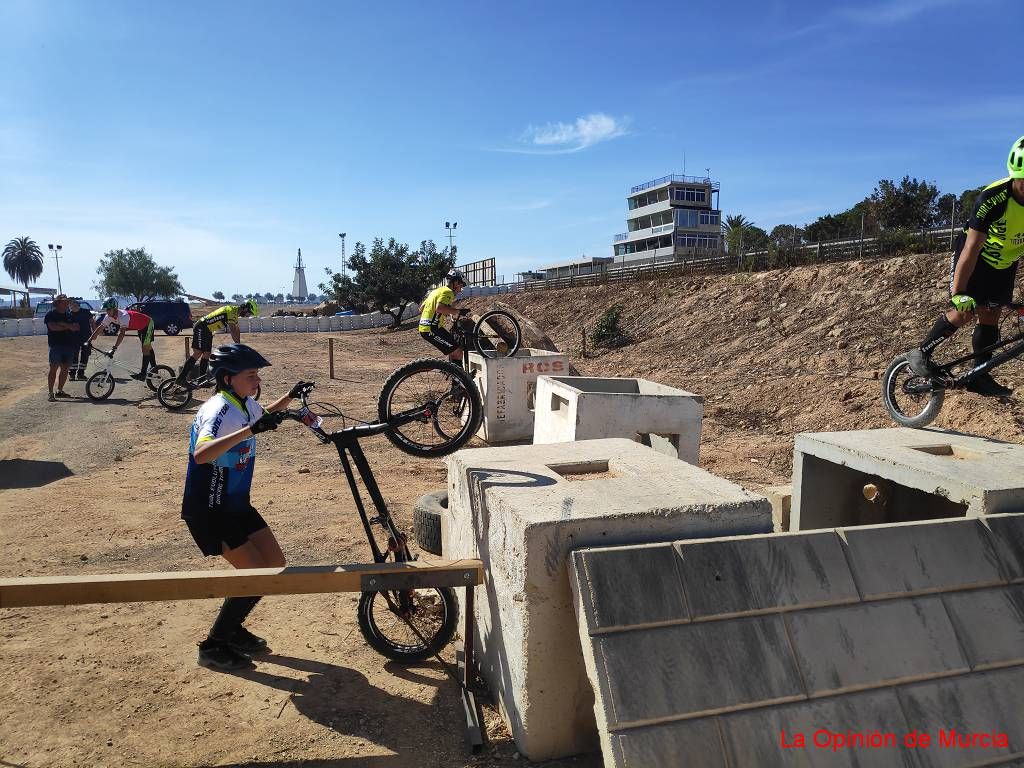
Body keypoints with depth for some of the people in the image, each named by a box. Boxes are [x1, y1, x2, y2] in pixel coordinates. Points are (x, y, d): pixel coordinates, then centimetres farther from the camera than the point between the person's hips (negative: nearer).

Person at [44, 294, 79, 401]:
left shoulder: (68, 314, 17)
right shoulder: (51, 314, 0)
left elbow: (76, 327, 3)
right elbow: (53, 327, -16)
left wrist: (63, 324, -12)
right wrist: (68, 327, -14)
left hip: (69, 345, 6)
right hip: (56, 345, -6)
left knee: (65, 369, 9)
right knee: (54, 368, -9)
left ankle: (60, 390, 21)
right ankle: (51, 393, -9)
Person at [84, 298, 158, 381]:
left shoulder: (123, 315, -36)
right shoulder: (109, 317, -11)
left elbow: (122, 333, -45)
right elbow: (99, 328, -6)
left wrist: (114, 348, -50)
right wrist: (89, 341, -12)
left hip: (148, 323, -9)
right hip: (140, 327, 9)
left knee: (145, 348, -14)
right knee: (148, 347, 18)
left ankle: (143, 374, -14)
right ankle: (154, 369, 29)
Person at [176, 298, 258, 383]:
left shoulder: (235, 313, 11)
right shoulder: (231, 311, -20)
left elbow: (237, 330, 15)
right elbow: (233, 332, -24)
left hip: (207, 331, 10)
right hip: (201, 328, -10)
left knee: (206, 354, 8)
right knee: (197, 354, -12)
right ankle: (181, 378, -12)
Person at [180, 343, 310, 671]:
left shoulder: (245, 403, 2)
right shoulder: (219, 410, -25)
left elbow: (260, 416, 29)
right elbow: (201, 454, -45)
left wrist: (289, 397, 16)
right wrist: (251, 430, -52)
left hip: (236, 505, 9)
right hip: (208, 511, -9)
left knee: (275, 564, 6)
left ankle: (232, 628, 26)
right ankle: (213, 646, 7)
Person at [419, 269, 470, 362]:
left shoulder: (436, 291, 21)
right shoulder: (448, 292, -9)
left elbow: (421, 309, 27)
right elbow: (439, 307, -29)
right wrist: (458, 311, -22)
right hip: (432, 329, -10)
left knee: (453, 350, 21)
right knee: (458, 353, -9)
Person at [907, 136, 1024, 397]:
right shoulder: (994, 198, -32)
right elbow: (972, 249, -32)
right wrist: (958, 293, -34)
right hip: (977, 257, -4)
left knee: (990, 316, 4)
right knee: (965, 311, -16)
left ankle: (980, 376, 10)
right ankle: (920, 354, -2)